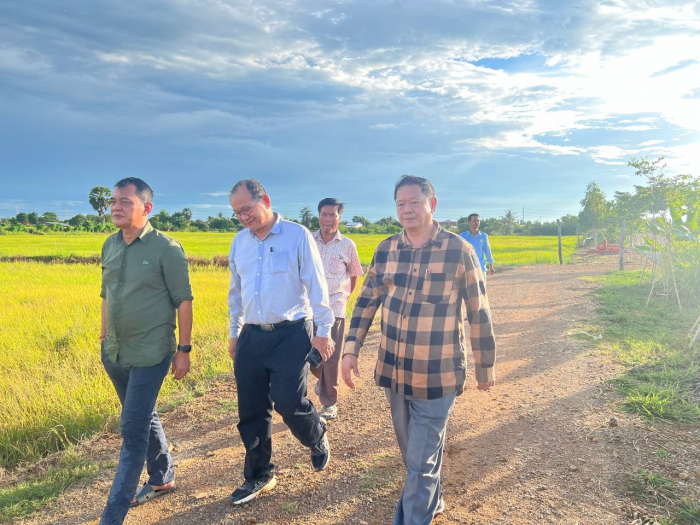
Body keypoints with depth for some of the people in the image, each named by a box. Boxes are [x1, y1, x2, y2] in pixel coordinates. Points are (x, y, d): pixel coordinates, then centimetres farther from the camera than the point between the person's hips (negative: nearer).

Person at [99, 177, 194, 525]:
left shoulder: (166, 249, -13)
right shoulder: (110, 246, 6)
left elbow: (183, 302, -10)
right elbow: (106, 297, 15)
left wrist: (184, 350, -10)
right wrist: (104, 339, 16)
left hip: (149, 355, -6)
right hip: (114, 353, 7)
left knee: (133, 430, -2)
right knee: (144, 418, 21)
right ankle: (162, 478, 41)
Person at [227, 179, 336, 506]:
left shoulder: (297, 235, -7)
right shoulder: (239, 242, 9)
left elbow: (316, 285, -7)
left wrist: (323, 331, -8)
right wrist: (234, 332, 19)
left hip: (291, 334, -5)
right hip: (251, 336, 5)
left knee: (288, 402, -8)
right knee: (251, 411, 8)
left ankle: (317, 438, 27)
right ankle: (258, 476, 28)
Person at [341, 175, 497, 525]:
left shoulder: (459, 250, -12)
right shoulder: (385, 250, 0)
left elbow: (479, 313, -5)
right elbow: (366, 302, 8)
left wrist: (485, 368, 0)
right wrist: (351, 349, 0)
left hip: (438, 377, -5)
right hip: (394, 373, 5)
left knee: (421, 462, 1)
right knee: (412, 451, 23)